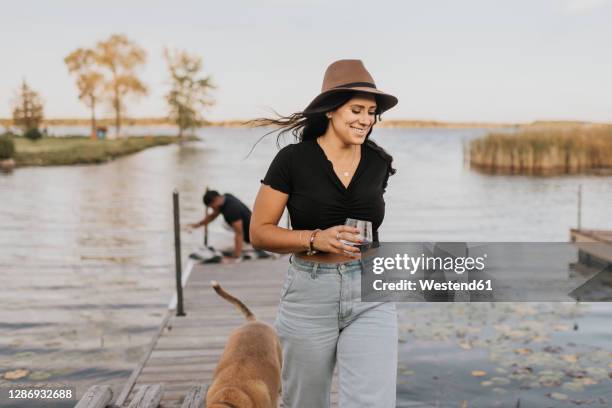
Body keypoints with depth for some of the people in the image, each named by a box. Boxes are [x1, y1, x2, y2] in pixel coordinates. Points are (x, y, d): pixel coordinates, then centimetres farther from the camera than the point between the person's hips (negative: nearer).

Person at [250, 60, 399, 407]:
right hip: (310, 296, -2)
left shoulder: (379, 163, 3)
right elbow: (259, 232, -7)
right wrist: (316, 240, -20)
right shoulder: (293, 160, -8)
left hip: (371, 297, 2)